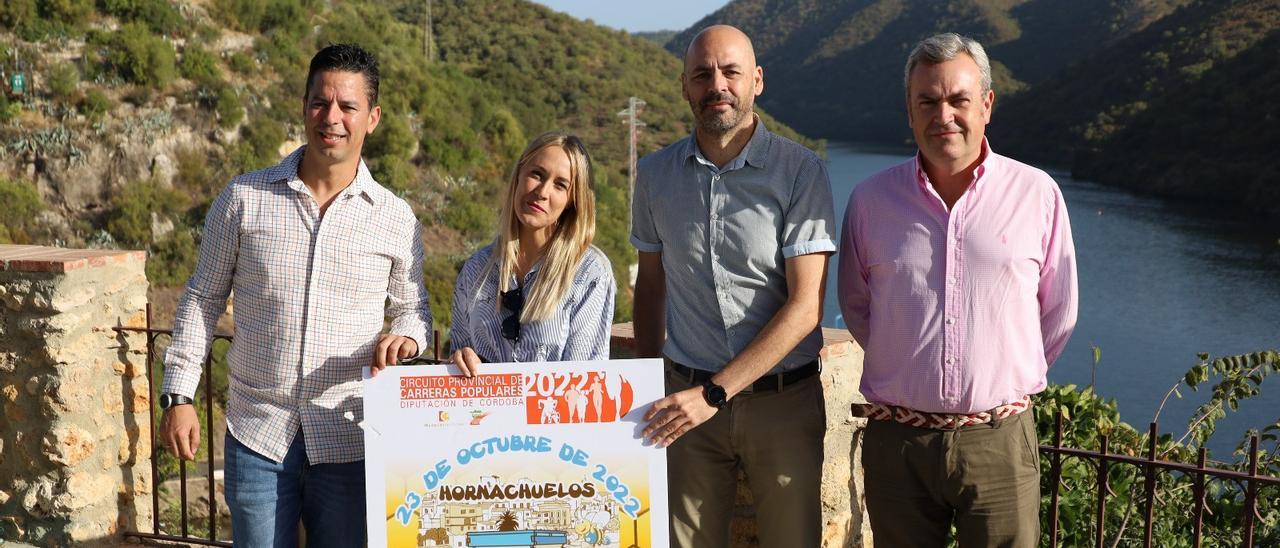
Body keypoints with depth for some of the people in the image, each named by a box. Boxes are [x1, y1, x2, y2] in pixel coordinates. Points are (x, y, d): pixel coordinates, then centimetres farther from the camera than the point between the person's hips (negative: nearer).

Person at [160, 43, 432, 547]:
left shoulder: (396, 218, 1)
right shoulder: (243, 198, 0)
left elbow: (412, 307, 13)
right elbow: (202, 299, 7)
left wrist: (406, 337, -10)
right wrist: (178, 394, 2)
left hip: (349, 442, 1)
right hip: (257, 434, 0)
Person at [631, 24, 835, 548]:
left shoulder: (801, 171, -9)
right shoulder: (655, 175, 4)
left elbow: (805, 306, -13)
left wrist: (714, 393, -18)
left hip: (783, 400, -2)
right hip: (686, 396, 2)